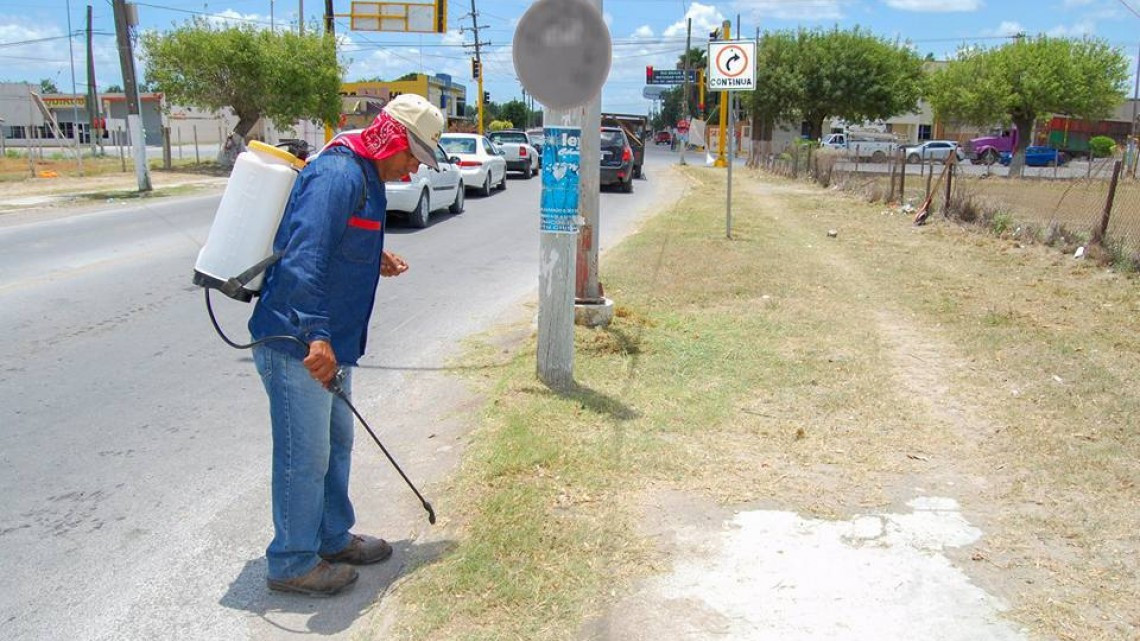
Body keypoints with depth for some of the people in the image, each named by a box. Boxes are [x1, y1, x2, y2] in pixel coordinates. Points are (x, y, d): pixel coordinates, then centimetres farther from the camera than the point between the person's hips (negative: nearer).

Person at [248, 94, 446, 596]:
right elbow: (302, 257, -29)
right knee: (305, 456, 1)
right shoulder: (338, 175, -19)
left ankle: (333, 538, 37)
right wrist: (315, 335, -35)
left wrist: (375, 262, 11)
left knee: (335, 444, 20)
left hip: (327, 344, 11)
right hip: (296, 346, -11)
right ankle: (292, 563, 17)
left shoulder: (364, 177, 15)